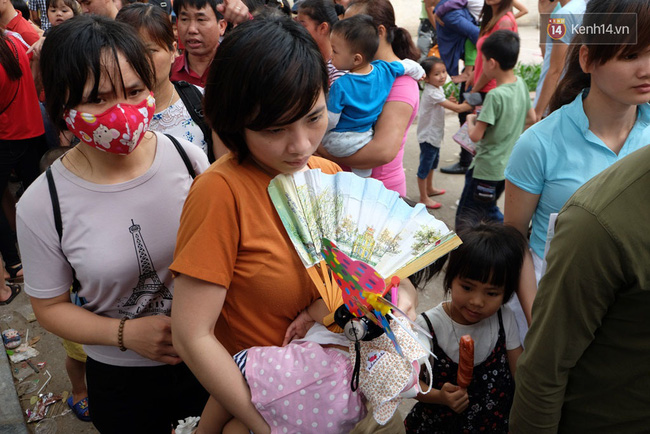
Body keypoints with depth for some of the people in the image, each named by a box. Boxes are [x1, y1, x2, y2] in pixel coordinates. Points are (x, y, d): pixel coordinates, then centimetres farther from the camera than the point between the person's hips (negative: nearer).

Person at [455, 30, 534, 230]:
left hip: (487, 168, -9)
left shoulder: (495, 95, -24)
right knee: (490, 210, 26)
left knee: (465, 220, 2)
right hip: (509, 166, 9)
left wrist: (470, 120, -2)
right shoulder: (521, 84, 0)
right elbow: (531, 118, 13)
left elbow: (475, 136, -22)